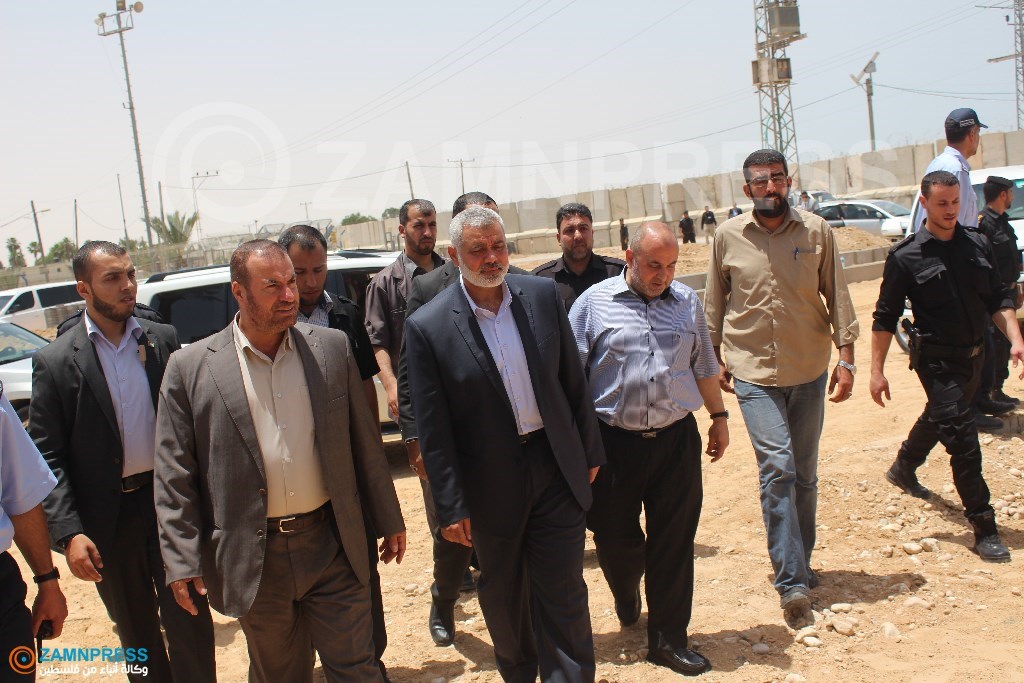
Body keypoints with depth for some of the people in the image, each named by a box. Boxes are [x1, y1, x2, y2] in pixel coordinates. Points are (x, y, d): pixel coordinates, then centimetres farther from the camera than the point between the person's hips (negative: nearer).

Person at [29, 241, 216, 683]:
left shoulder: (164, 340, 1)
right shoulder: (55, 361, -6)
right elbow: (47, 456, -6)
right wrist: (68, 532, -14)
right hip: (108, 517, 0)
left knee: (188, 622, 5)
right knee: (136, 632, 16)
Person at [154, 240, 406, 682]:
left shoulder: (332, 348, 0)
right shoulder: (191, 368, -6)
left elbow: (365, 442, 6)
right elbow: (174, 476, -3)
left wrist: (388, 520, 9)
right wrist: (182, 561, -6)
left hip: (332, 546, 1)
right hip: (253, 559, -1)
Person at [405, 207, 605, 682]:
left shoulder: (542, 295, -3)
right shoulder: (428, 327, -12)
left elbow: (573, 380, 6)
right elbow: (432, 428, -10)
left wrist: (590, 450, 9)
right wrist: (451, 507, -9)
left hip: (556, 466, 1)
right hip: (492, 482, -1)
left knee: (563, 590, 5)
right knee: (503, 593, 18)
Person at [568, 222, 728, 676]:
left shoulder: (687, 303, 8)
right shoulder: (594, 302, -2)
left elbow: (704, 367, 18)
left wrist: (719, 417, 17)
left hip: (676, 439, 2)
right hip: (614, 442, -2)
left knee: (674, 542, 5)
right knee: (615, 536, 9)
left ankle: (668, 639, 19)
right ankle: (626, 595, 43)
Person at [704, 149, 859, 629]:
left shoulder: (816, 231, -1)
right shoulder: (728, 237, 0)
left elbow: (837, 296, 3)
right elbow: (715, 302, 8)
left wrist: (846, 357, -1)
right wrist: (714, 357, 9)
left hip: (809, 371, 2)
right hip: (754, 373, -2)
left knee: (804, 474, 12)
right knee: (777, 468, -13)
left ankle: (799, 566, 30)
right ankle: (792, 585, -8)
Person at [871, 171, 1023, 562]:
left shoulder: (977, 246, 3)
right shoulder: (906, 257, -11)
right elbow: (885, 318, -8)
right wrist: (876, 371, -11)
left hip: (973, 356, 6)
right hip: (937, 360, -6)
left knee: (938, 419, 26)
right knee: (963, 438, -10)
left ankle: (902, 469, 53)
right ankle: (984, 527, 0)